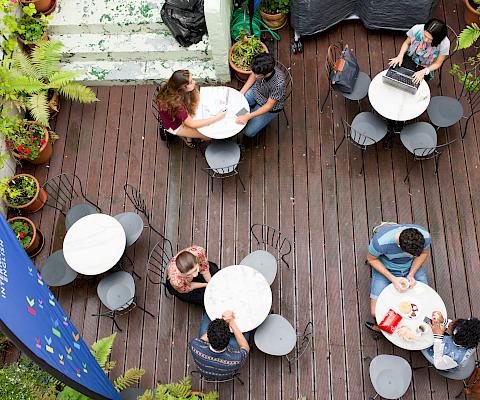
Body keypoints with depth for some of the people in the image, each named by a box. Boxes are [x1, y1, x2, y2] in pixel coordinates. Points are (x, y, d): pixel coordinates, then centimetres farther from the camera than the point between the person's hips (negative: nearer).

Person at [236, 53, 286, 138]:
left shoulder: (279, 83, -42)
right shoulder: (259, 68, -28)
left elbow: (269, 106, -30)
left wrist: (247, 117, -31)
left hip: (270, 107, -5)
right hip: (255, 92, 5)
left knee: (248, 132, -5)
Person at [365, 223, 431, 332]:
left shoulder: (425, 236, -28)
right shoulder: (381, 241, -37)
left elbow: (424, 253, -5)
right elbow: (371, 259, -16)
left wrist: (411, 274, -18)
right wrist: (393, 279, -24)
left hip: (412, 267, 3)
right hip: (385, 268, -3)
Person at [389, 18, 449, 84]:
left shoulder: (445, 44, -27)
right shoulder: (417, 29, -24)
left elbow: (437, 63, -12)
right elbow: (407, 43, -3)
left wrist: (423, 72, -29)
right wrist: (400, 56, -20)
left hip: (425, 67, -1)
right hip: (410, 57, 1)